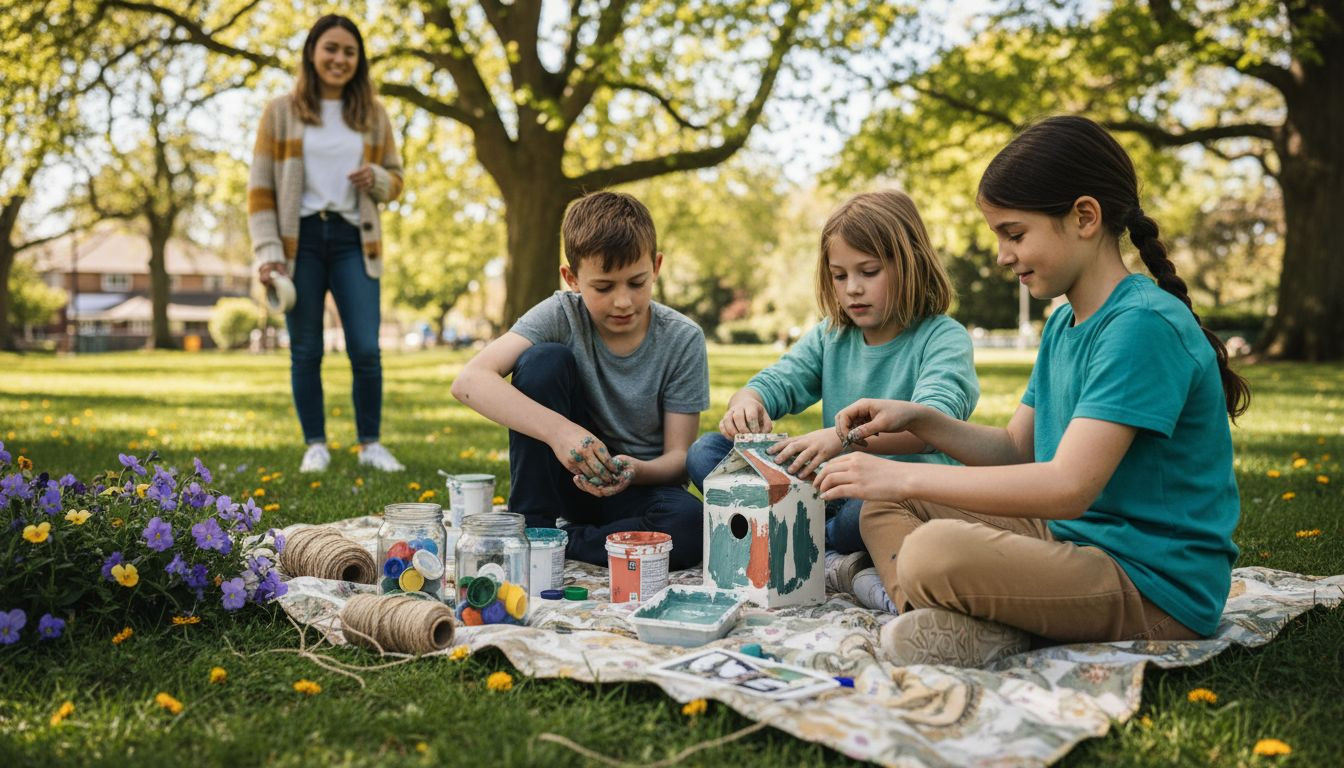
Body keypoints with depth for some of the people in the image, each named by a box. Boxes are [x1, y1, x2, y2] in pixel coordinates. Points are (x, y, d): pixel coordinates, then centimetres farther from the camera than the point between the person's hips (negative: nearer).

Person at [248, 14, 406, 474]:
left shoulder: (373, 115, 9)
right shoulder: (281, 112, 3)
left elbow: (396, 178, 16)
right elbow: (260, 188, 2)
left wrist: (377, 179, -8)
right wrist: (268, 253, -7)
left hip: (354, 240, 1)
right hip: (301, 240, -1)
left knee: (366, 349, -5)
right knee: (306, 351, 4)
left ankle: (371, 446, 9)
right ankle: (315, 446, 17)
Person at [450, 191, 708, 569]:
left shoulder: (682, 339, -12)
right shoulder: (561, 315, -13)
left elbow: (678, 456, -10)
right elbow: (469, 381, -28)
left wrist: (636, 471, -34)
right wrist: (557, 430, -41)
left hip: (640, 482, 0)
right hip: (568, 474, 0)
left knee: (690, 526, -35)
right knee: (545, 360, -23)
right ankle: (530, 527, -16)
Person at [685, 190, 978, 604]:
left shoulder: (944, 338, -7)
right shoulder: (830, 337, 12)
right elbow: (776, 382, 3)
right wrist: (745, 402, -24)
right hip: (832, 487, 6)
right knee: (705, 452, -8)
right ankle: (833, 564, -23)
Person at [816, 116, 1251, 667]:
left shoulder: (1144, 323, -19)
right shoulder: (1063, 322, 12)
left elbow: (1068, 487, -27)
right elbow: (1015, 451, 17)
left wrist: (903, 476, -25)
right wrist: (916, 419, -1)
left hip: (1155, 593, -10)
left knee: (935, 550, -35)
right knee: (882, 507, 9)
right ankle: (946, 618, -13)